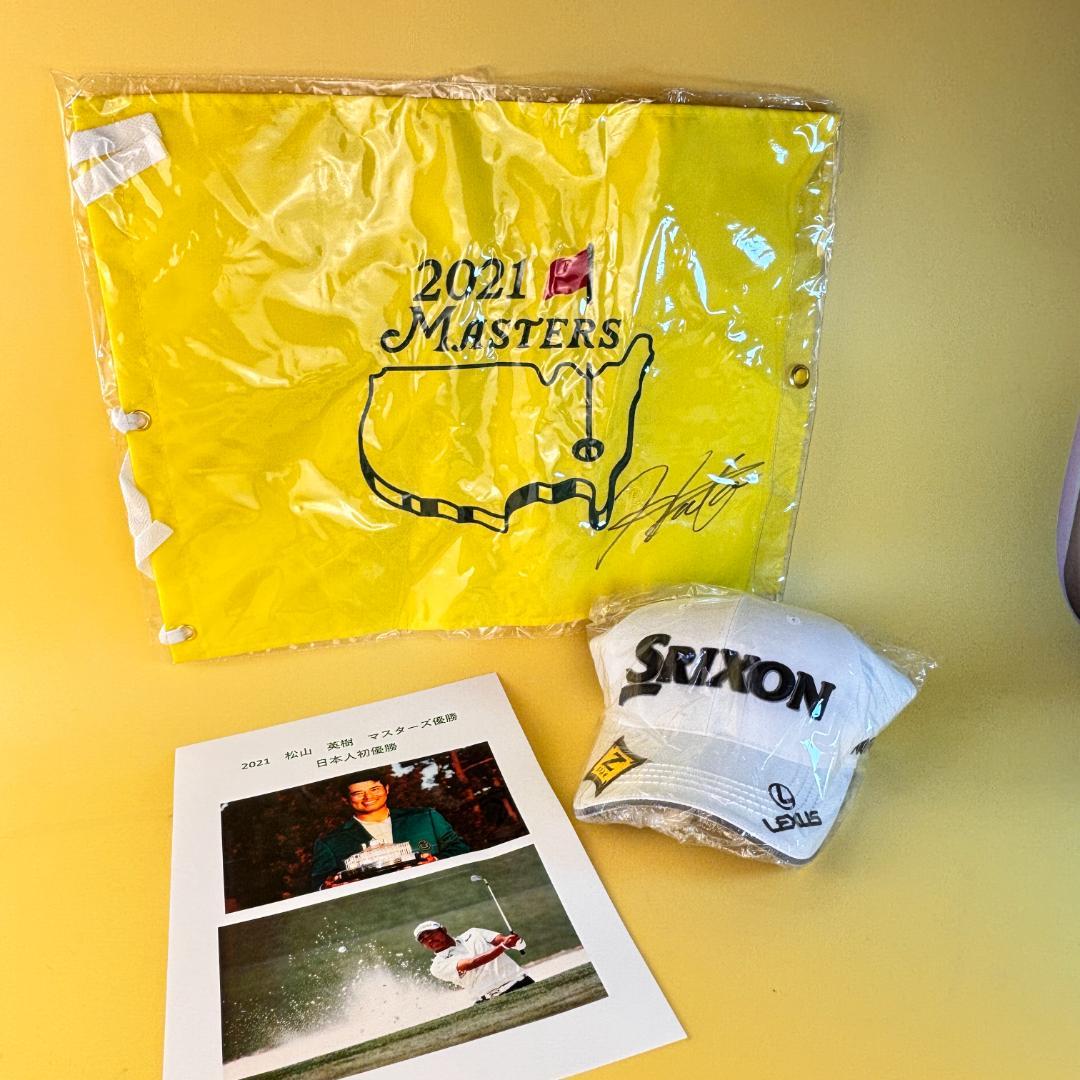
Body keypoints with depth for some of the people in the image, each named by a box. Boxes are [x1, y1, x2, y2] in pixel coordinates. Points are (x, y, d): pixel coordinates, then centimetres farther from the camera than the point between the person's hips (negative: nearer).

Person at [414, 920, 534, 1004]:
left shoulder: (472, 934, 15)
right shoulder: (439, 965, 2)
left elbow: (503, 939, 6)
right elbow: (470, 964, -14)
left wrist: (514, 940, -20)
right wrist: (503, 946, -25)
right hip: (489, 1001, -2)